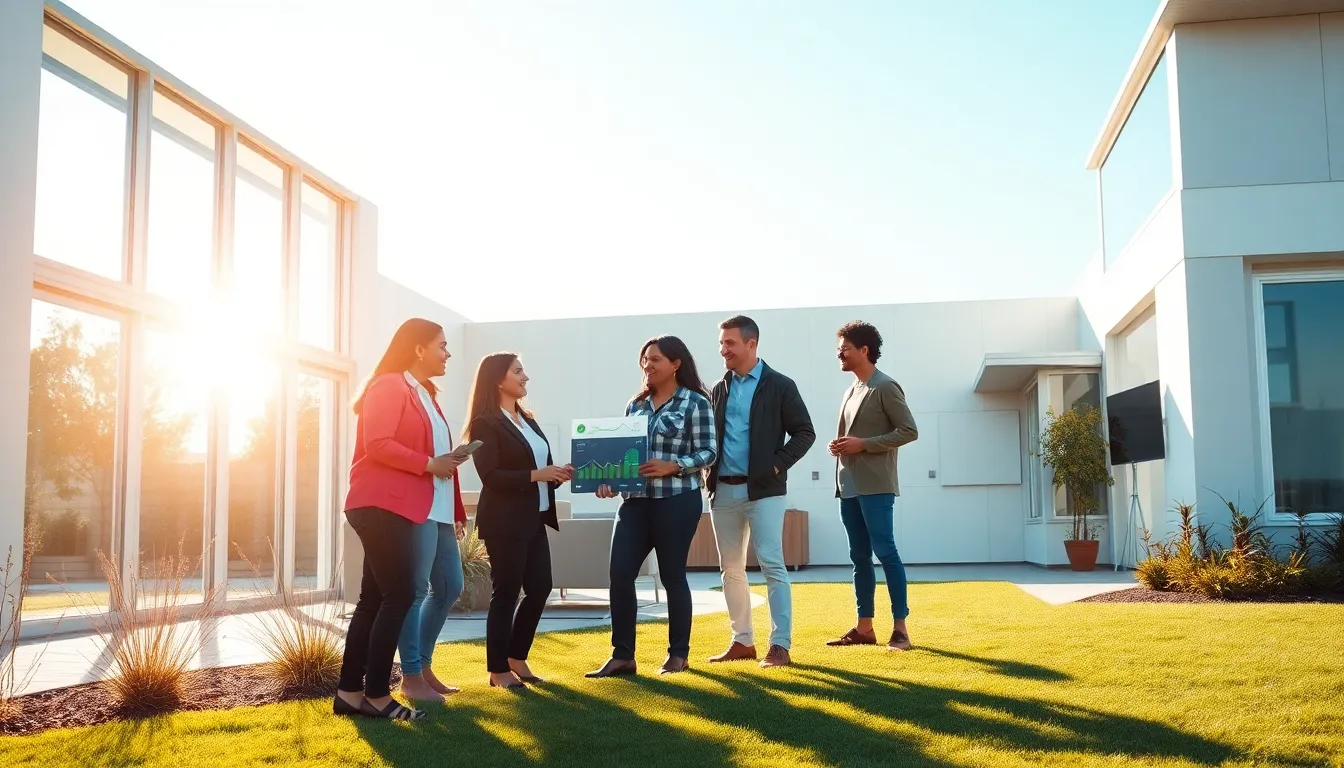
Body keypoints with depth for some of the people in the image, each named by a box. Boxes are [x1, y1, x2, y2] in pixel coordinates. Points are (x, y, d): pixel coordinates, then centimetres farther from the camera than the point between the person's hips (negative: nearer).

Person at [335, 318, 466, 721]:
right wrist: (430, 464, -16)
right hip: (381, 505, -10)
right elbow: (377, 445, -19)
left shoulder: (419, 393, 21)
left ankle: (350, 691, 13)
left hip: (395, 507, 10)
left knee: (375, 597, 9)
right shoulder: (389, 386, -9)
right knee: (399, 594, -9)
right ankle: (376, 695, -3)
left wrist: (444, 461, 4)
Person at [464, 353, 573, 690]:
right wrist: (535, 475, -23)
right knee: (506, 593, -1)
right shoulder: (486, 424, -10)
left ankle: (516, 657, 24)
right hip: (505, 522, -8)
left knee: (540, 588, 8)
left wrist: (557, 475, -1)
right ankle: (498, 669, 10)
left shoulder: (527, 420, 17)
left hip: (534, 519, 8)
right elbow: (491, 475, -19)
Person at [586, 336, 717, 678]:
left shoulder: (696, 403, -4)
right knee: (620, 574, -2)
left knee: (672, 575, 4)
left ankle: (678, 653, 19)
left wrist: (672, 466, -21)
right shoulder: (636, 405, 13)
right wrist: (610, 478, -3)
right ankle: (622, 655, 7)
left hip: (677, 502, -5)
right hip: (635, 501, 6)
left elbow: (708, 451, -8)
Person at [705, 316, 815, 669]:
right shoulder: (718, 390, 12)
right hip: (723, 490, 6)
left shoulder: (780, 386, -2)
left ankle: (780, 645, -5)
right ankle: (742, 640, 18)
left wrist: (778, 465, -11)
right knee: (731, 569, 9)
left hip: (763, 489, -5)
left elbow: (805, 433, -2)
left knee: (772, 565, -8)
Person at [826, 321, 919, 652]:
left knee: (885, 552, -9)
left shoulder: (885, 387, -8)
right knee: (860, 557, 10)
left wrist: (863, 445, -17)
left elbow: (909, 431, -13)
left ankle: (900, 627, -4)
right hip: (849, 485, 9)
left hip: (875, 486, -8)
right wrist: (839, 446, 6)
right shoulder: (852, 389, 17)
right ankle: (864, 627, 15)